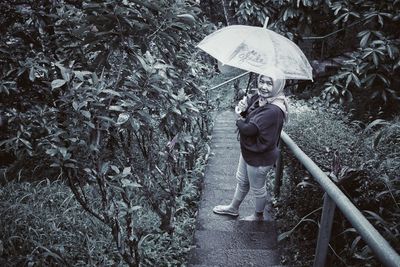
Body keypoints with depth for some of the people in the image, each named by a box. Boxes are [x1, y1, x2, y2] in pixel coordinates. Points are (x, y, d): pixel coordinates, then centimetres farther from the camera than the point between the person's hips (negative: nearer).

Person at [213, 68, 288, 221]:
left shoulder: (273, 111, -34)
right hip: (248, 151, 9)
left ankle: (258, 216, 45)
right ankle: (233, 208, 52)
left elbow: (248, 129, -35)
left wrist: (240, 121, -13)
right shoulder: (259, 98, -7)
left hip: (259, 158, -9)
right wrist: (242, 107, -20)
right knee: (242, 181, 28)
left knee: (257, 189, 17)